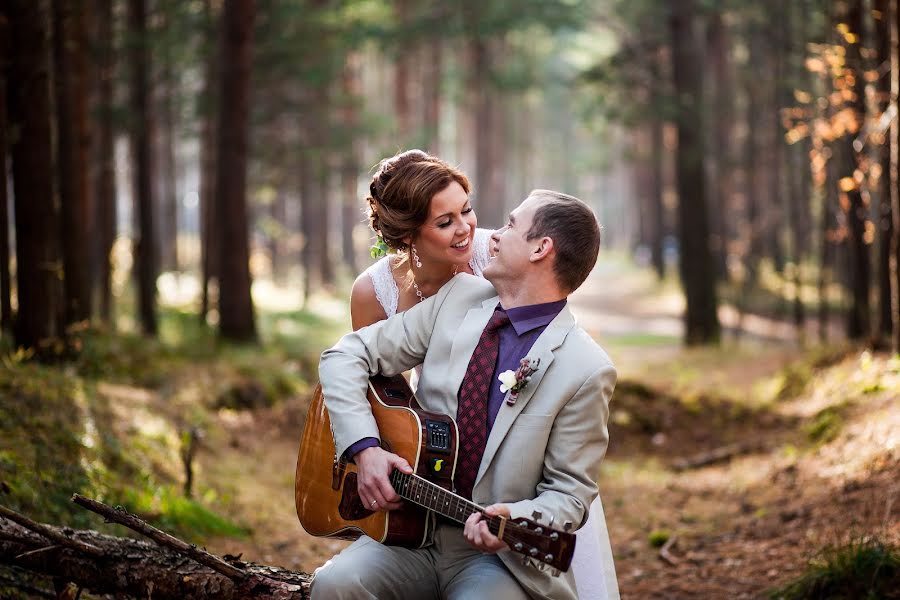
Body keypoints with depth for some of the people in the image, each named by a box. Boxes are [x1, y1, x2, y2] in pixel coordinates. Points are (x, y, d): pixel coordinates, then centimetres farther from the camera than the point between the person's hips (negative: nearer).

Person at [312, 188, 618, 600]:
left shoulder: (586, 369, -10)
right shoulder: (458, 298, 4)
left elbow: (568, 491, -5)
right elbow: (348, 356, 6)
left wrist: (513, 521, -26)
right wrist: (364, 449, -9)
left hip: (496, 555, -2)